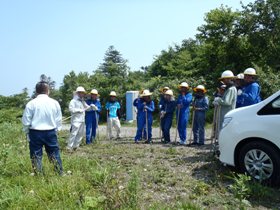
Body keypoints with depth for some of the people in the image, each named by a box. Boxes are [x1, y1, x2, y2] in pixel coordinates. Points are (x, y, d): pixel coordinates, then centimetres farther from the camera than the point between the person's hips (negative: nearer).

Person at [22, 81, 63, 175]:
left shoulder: (31, 103, -8)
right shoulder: (55, 103, -2)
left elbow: (26, 121, -4)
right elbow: (59, 120, 6)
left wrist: (27, 132, 12)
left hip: (35, 132, -2)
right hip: (51, 132, 2)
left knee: (36, 155, 10)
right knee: (54, 153, 14)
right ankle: (60, 172, 22)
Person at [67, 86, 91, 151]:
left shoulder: (83, 101, 20)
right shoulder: (73, 101, -3)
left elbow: (87, 107, 21)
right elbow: (71, 109, -16)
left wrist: (91, 106, 0)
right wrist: (79, 110, -16)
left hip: (82, 121, 8)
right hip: (76, 121, -8)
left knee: (80, 134, 9)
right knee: (73, 133, -12)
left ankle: (76, 146, 18)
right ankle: (69, 147, -8)